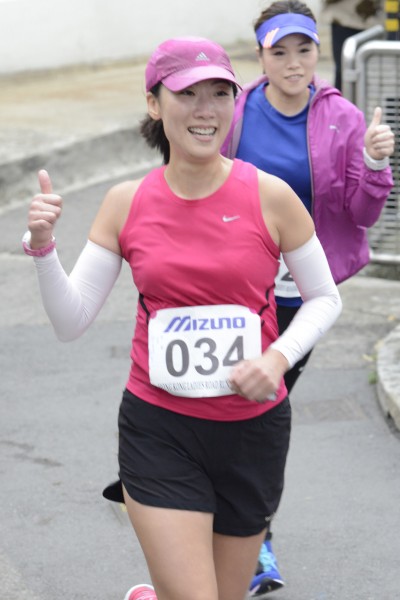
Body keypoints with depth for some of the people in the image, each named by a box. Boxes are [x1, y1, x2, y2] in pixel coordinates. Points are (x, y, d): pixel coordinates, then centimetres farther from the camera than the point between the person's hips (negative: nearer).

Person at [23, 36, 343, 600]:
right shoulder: (126, 203, -3)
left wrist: (278, 357, -14)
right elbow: (71, 322, -1)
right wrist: (42, 246, -17)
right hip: (159, 429, -1)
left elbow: (324, 298, 3)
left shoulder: (269, 195, -7)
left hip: (253, 428, 1)